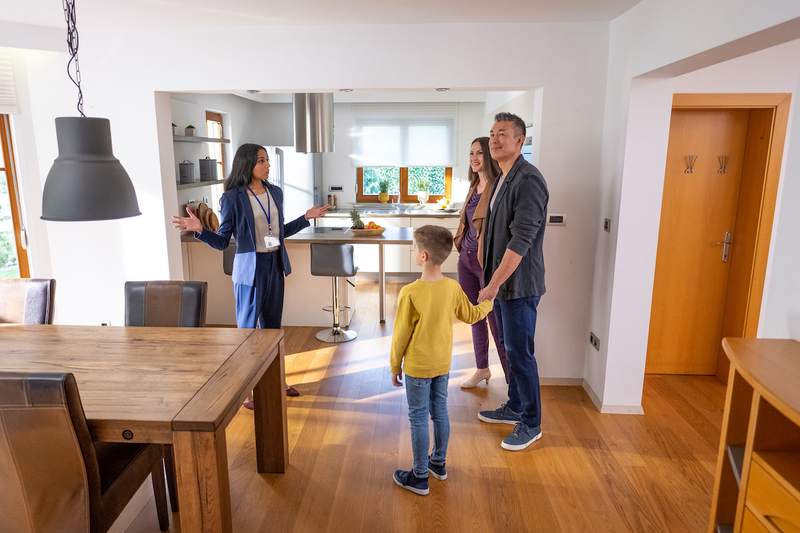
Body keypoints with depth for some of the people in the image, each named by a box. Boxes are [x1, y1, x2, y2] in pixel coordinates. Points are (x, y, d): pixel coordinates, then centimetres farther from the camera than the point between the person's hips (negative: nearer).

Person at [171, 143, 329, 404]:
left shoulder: (275, 192, 6)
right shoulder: (232, 197, -11)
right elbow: (222, 241, -9)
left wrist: (307, 217, 15)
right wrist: (199, 229, -25)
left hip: (275, 265, 6)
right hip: (250, 268, -6)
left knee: (272, 325, 16)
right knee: (248, 328, 4)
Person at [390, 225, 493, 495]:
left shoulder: (410, 293, -22)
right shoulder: (453, 287, -7)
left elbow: (401, 334, -14)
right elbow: (471, 315, 10)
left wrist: (395, 365, 0)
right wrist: (489, 300, 30)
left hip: (417, 367, -5)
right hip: (443, 364, 6)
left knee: (418, 418, 6)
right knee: (440, 412, 19)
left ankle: (420, 477, 17)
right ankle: (438, 463, 37)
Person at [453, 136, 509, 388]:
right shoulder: (475, 185, 12)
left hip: (487, 261, -9)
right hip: (466, 258, 9)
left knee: (497, 324, -3)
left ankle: (513, 382, 8)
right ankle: (482, 369, 35)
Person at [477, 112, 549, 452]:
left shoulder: (528, 180, -18)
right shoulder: (503, 179, 12)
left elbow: (521, 240, -24)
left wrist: (494, 284, -22)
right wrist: (493, 281, 16)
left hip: (518, 284, -9)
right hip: (501, 281, 9)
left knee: (520, 353, 0)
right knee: (509, 348, 19)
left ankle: (531, 424, 17)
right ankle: (514, 407, 35)